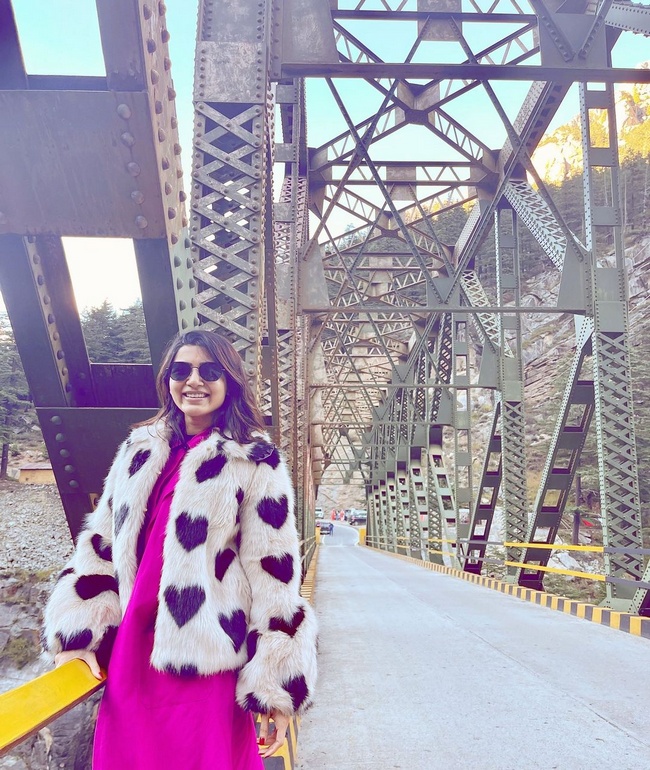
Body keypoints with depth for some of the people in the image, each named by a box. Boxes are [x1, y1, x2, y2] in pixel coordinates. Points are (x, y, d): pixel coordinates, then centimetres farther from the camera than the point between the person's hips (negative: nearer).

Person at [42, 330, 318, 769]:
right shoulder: (139, 451, 10)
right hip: (128, 661, 5)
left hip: (203, 665, -4)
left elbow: (273, 570, -9)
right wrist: (78, 632, 2)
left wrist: (275, 685, -12)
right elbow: (101, 543, 12)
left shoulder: (255, 463, -6)